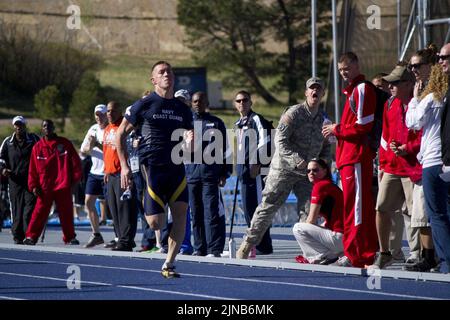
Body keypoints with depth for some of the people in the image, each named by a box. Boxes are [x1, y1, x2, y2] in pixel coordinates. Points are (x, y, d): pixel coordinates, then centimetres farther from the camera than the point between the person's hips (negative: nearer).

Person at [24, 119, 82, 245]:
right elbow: (33, 169, 6)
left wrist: (76, 178, 0)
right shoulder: (38, 147, 6)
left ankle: (70, 237, 14)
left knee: (66, 213, 5)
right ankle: (31, 236, 0)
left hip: (63, 187, 0)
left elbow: (75, 162, 7)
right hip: (45, 188, 0)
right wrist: (33, 186, -1)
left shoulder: (65, 144, 5)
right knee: (39, 212, -4)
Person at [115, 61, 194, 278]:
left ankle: (169, 264, -2)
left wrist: (189, 143, -8)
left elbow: (188, 149, 18)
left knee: (181, 213, -12)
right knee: (156, 224, -7)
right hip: (151, 168, -4)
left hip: (177, 168, 4)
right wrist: (124, 166, -4)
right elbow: (120, 134, 4)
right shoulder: (143, 105, -1)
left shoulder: (182, 109, 12)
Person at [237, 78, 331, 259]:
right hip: (283, 168, -5)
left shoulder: (324, 118, 7)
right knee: (268, 206, -1)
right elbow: (280, 141, -15)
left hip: (307, 173, 5)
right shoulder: (293, 113, -10)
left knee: (309, 211, -2)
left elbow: (326, 146, 20)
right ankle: (249, 243, 7)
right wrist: (297, 160, -25)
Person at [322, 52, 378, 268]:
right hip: (349, 155, 10)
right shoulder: (352, 90, 23)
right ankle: (368, 252, 15)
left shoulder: (362, 89, -9)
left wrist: (337, 130, -7)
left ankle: (355, 255, -11)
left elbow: (363, 126, -16)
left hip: (356, 156, -10)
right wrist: (337, 130, 11)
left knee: (355, 206, -10)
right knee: (363, 206, 12)